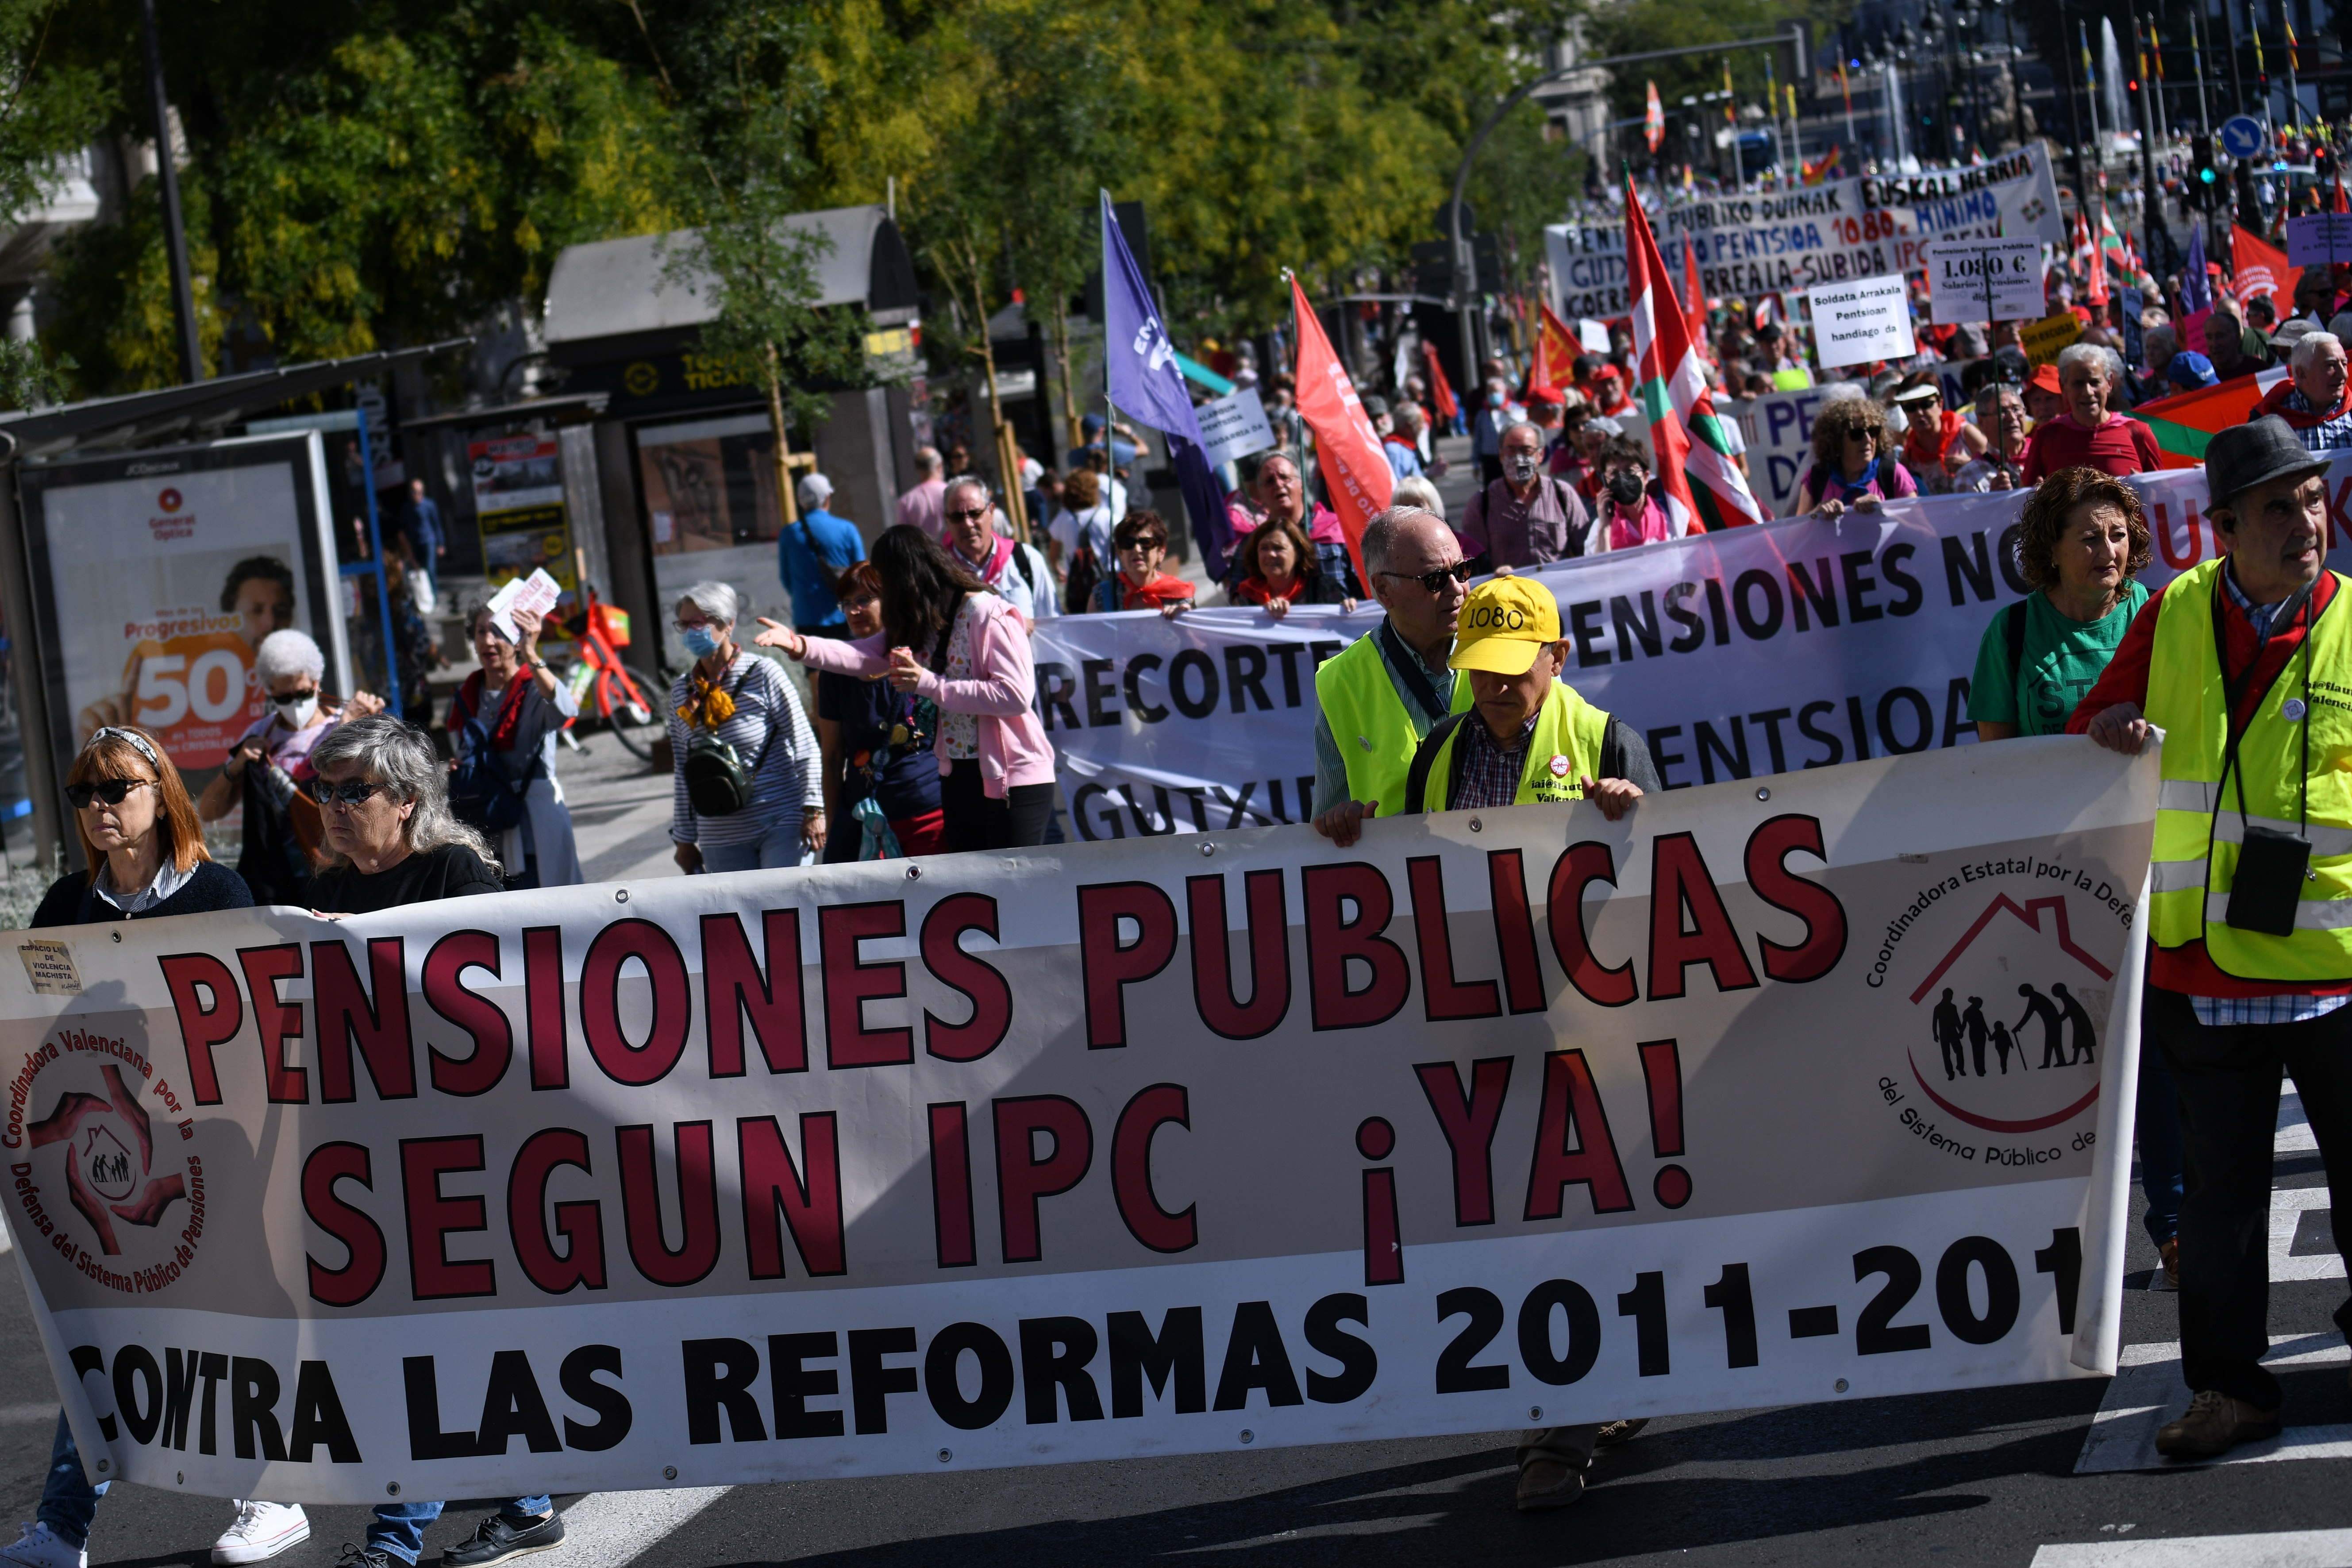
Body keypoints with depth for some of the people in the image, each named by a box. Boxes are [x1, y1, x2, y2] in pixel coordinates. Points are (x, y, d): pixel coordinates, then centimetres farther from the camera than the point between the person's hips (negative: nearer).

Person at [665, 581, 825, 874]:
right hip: (721, 837, 4)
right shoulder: (682, 692, 9)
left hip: (781, 826, -4)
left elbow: (805, 745, -4)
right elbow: (682, 771, 15)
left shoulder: (762, 674, -5)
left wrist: (812, 810, -11)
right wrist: (684, 838, 15)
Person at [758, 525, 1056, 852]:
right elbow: (863, 657, -2)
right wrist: (800, 646, -19)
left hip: (1013, 781, -8)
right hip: (958, 778, 8)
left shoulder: (989, 616, -15)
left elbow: (1017, 696, -24)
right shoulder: (920, 626, 10)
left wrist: (928, 683, -22)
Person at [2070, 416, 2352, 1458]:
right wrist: (2108, 733, -7)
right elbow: (2094, 731, 15)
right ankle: (2230, 1387, 18)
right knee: (2220, 1187, 8)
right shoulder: (2175, 616, 4)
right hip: (2203, 964, 2)